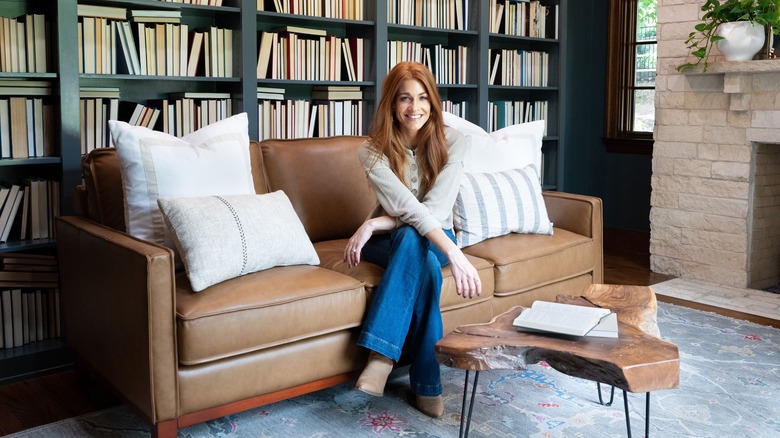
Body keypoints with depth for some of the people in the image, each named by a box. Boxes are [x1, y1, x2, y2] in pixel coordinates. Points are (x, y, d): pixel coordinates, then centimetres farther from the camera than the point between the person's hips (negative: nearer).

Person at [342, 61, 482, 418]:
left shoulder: (451, 142, -11)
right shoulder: (373, 151, -15)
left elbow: (437, 209, -21)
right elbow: (407, 207, -29)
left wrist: (373, 225, -28)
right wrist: (454, 253, -43)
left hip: (433, 237, 1)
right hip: (391, 241, -1)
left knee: (410, 239, -37)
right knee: (424, 263, -37)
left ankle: (382, 353, -39)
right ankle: (426, 382, -33)